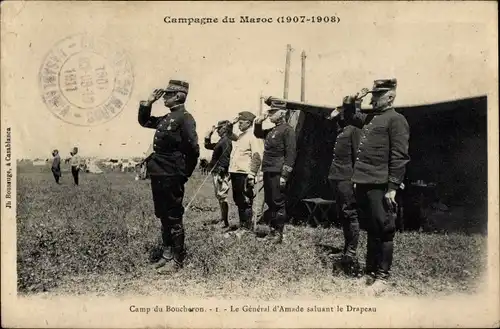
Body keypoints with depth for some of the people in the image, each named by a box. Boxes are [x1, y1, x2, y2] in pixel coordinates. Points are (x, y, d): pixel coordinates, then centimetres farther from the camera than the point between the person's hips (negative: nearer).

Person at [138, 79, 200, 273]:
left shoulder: (185, 118, -13)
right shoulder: (166, 118, 14)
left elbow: (193, 149, -17)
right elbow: (144, 121, 29)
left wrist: (184, 174, -8)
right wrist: (148, 103, 14)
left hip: (171, 177, -9)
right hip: (158, 175, 9)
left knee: (174, 218, 0)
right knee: (163, 217, 15)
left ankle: (177, 259, 10)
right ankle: (167, 253, 28)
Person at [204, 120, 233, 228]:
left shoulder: (226, 141, -12)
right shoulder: (221, 141, 18)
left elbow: (225, 158, -20)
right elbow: (207, 145, 30)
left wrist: (221, 171, -24)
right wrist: (210, 132, 21)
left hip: (221, 173, -10)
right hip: (216, 172, 10)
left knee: (222, 197, -9)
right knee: (219, 197, 17)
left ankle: (225, 222, -5)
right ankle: (222, 218, 28)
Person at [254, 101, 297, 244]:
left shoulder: (287, 130, -8)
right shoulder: (272, 130, 17)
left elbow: (290, 154, -14)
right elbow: (258, 134, 35)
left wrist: (284, 175, -19)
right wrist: (259, 122, 14)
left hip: (278, 173, -9)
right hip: (268, 172, 9)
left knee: (278, 203, -3)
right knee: (269, 202, 13)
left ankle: (278, 233, 3)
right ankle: (272, 229, 23)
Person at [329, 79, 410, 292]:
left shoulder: (396, 120, -6)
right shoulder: (370, 117, 17)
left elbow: (399, 157, -13)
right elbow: (349, 117, 37)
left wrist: (392, 188, -18)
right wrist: (352, 100, 18)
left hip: (380, 187, -8)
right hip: (363, 184, 8)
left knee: (383, 230, 1)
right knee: (371, 231, 16)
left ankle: (382, 277, 11)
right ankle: (370, 273, 26)